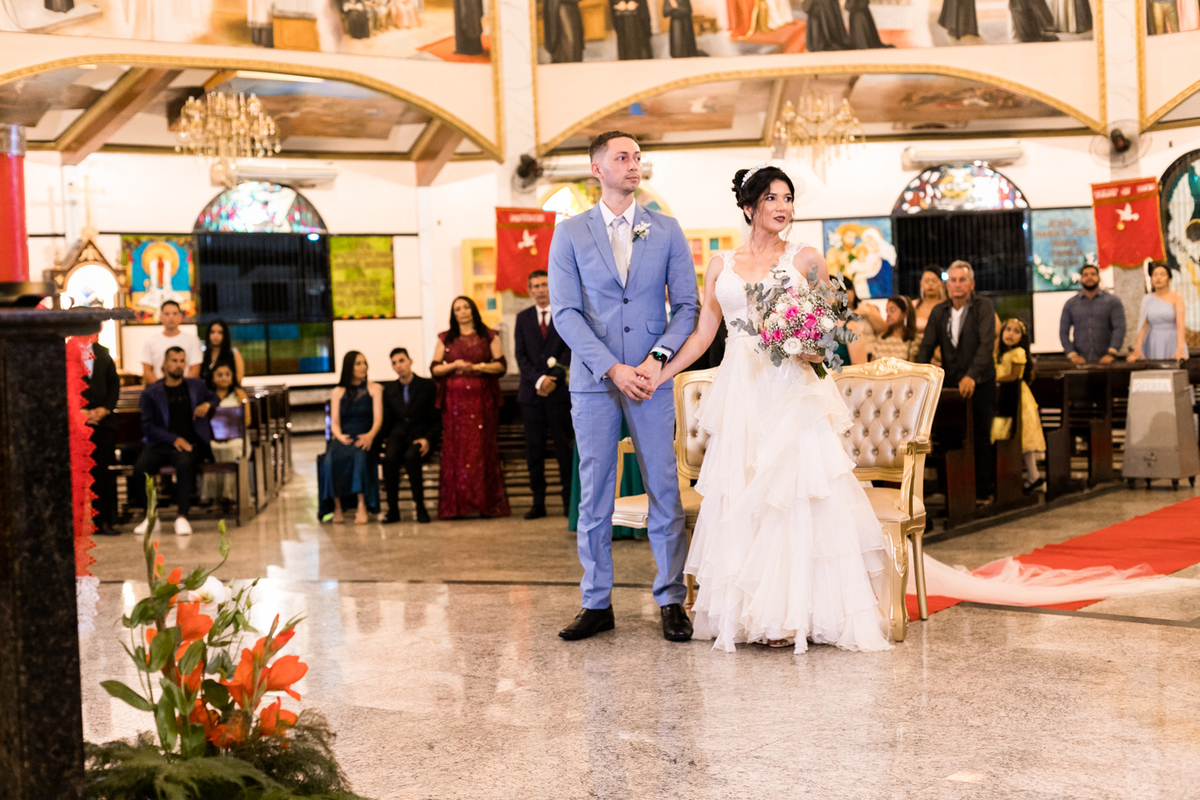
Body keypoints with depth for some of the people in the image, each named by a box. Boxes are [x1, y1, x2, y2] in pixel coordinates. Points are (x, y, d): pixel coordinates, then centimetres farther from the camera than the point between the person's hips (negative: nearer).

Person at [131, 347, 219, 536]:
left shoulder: (196, 386, 17)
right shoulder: (151, 393, 11)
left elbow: (215, 398, 34)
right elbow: (148, 427, 3)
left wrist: (207, 405, 8)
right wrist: (174, 439, -11)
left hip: (190, 444, 0)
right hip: (160, 444, 0)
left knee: (184, 464, -36)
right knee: (140, 467, -30)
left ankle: (181, 516, -31)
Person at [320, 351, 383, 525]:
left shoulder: (374, 389, 14)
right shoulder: (338, 392, 18)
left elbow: (378, 418, 2)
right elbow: (334, 422, 9)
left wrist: (370, 435, -20)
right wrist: (339, 436, -15)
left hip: (364, 438, -1)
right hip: (343, 438, 1)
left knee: (360, 455, -38)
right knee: (333, 459, -34)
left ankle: (362, 507, -40)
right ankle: (337, 507, -31)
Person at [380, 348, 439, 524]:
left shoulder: (428, 386, 4)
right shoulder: (389, 390, 15)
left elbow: (437, 419, 1)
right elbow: (387, 421, 16)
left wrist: (427, 439, -16)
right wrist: (377, 438, -5)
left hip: (421, 435, -3)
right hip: (398, 436, 3)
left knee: (411, 456, -37)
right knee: (390, 458, -32)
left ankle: (420, 507, -27)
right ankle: (393, 509, -26)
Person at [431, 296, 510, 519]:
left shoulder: (489, 336, 10)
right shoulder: (445, 339, 13)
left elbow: (501, 365, 3)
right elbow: (434, 369, 9)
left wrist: (479, 367, -11)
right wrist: (453, 365, -8)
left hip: (482, 399, -1)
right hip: (455, 399, 1)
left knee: (484, 448, -4)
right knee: (455, 449, -5)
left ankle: (488, 505, -2)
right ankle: (455, 506, -3)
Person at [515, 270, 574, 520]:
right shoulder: (523, 318, 13)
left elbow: (570, 351, -2)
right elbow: (521, 355, 6)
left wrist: (553, 378, -14)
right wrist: (538, 380, -10)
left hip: (559, 390, -3)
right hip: (531, 393, 3)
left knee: (564, 447, -2)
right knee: (533, 449, 2)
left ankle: (569, 500, 2)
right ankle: (538, 502, 6)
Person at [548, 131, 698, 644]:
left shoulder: (666, 231, 7)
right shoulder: (570, 234, 4)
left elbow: (686, 305, 5)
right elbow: (564, 311, -3)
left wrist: (657, 358, -11)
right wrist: (613, 369, -13)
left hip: (651, 377, 1)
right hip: (593, 380, 0)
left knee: (664, 490, 1)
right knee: (594, 494, 4)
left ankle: (671, 601, 11)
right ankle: (597, 604, 13)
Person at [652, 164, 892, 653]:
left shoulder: (806, 260, 6)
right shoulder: (721, 264, 13)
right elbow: (703, 333, 12)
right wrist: (656, 376, 6)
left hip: (791, 392, -3)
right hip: (741, 392, 3)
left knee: (793, 492, -8)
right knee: (740, 498, 1)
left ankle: (792, 614, -4)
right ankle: (746, 611, 8)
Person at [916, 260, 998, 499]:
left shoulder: (983, 307, -5)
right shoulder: (939, 312, 9)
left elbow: (987, 343, -16)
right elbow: (927, 346, 7)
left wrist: (972, 376, -29)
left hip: (979, 384, -3)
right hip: (950, 384, 3)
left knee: (980, 441, -1)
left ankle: (981, 493, 7)